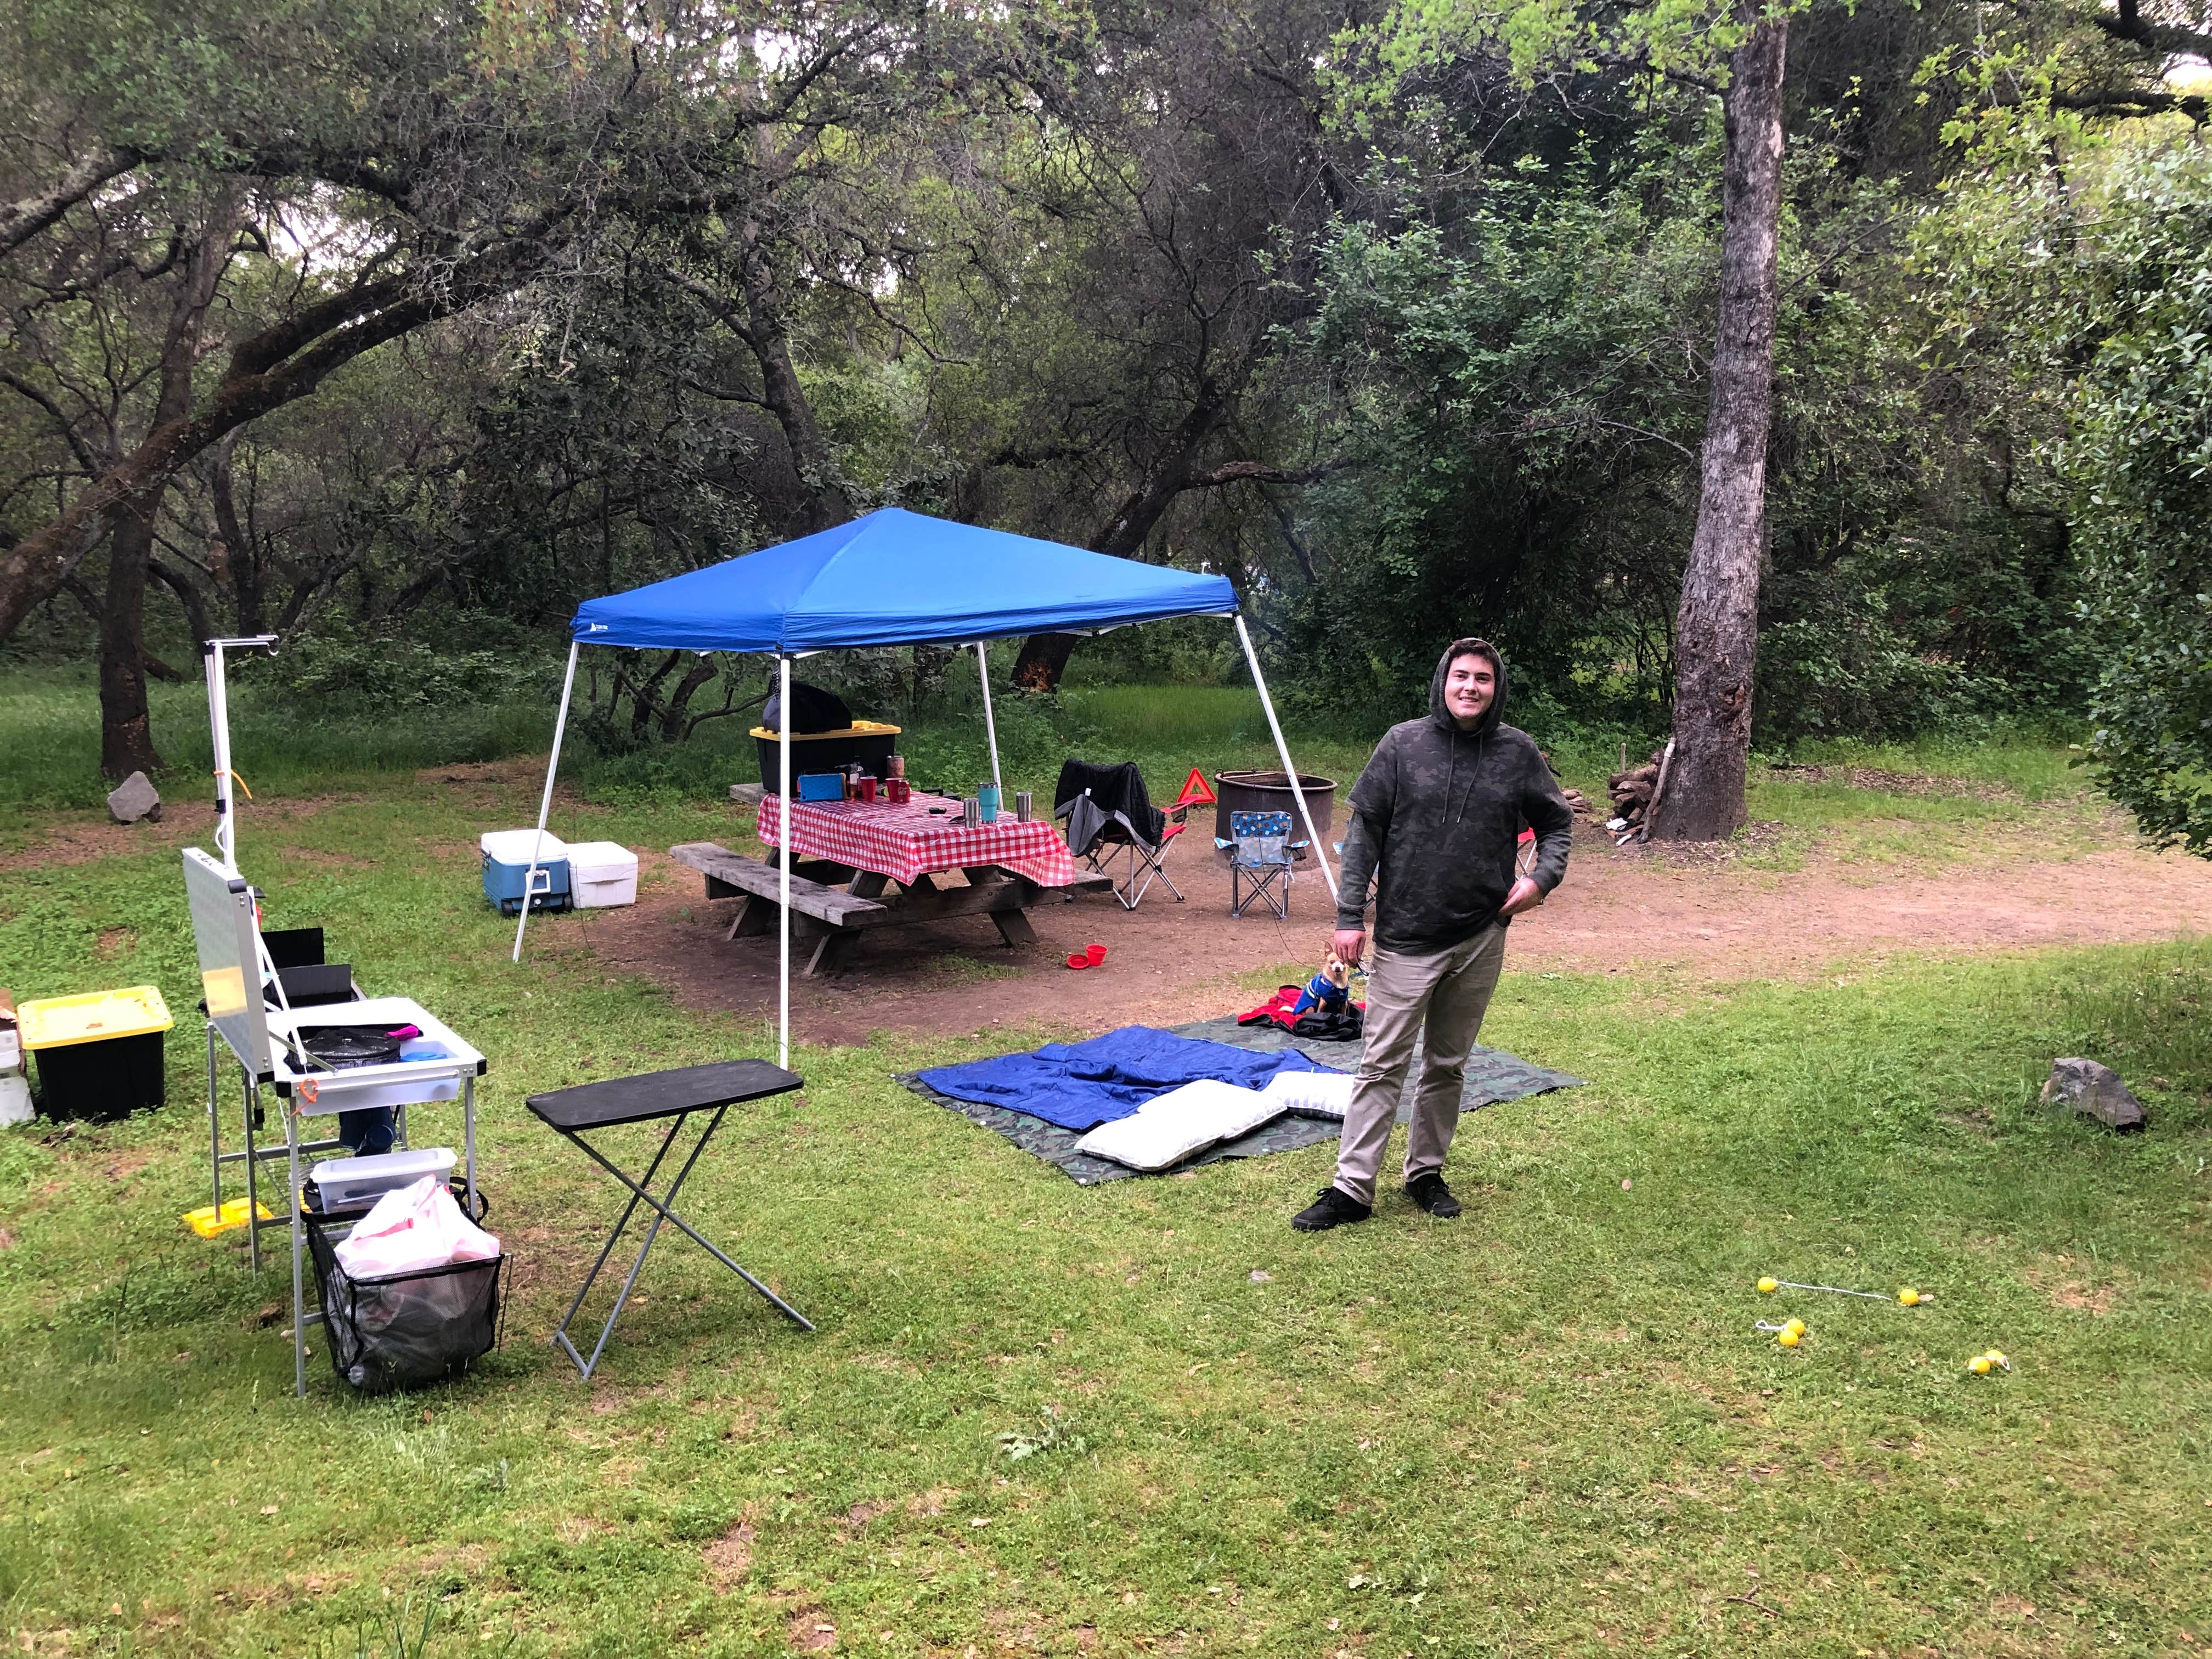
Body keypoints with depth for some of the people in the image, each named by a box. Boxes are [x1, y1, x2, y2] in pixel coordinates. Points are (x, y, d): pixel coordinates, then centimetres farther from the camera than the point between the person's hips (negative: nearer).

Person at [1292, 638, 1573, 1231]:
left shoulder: (1518, 752, 2)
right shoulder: (1403, 744, -3)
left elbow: (1556, 821, 16)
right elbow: (1364, 829, -2)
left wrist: (1543, 876, -3)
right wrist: (1350, 916, -7)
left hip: (1481, 939, 2)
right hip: (1406, 938, -2)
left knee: (1448, 1065, 14)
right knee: (1382, 1065, -1)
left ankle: (1426, 1172, 29)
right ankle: (1352, 1188, 4)